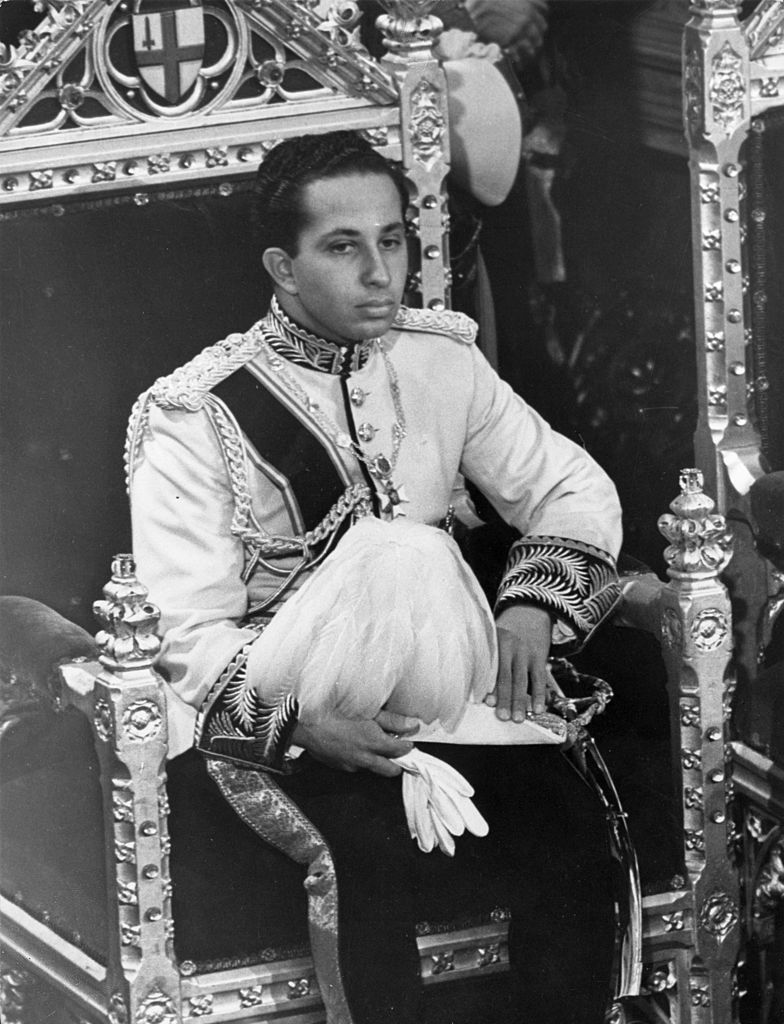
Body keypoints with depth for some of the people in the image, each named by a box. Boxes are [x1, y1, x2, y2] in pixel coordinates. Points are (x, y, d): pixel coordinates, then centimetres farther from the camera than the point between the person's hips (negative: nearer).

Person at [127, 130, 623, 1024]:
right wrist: (303, 719, -28)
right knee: (371, 855, -34)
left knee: (567, 833, -23)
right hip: (283, 725, -4)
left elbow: (572, 488, 13)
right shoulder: (194, 420, -7)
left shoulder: (440, 360, 8)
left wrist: (532, 607, -8)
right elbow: (187, 633, -11)